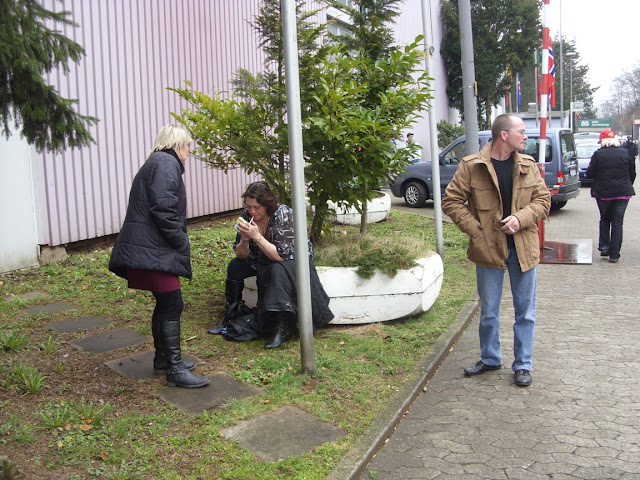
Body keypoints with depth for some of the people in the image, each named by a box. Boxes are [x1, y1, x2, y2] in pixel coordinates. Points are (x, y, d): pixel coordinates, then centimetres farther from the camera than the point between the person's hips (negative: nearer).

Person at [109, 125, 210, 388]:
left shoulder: (155, 163, 24)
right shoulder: (167, 163, -9)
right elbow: (163, 208, -21)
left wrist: (179, 243, 18)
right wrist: (182, 242, -13)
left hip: (147, 248, 11)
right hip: (153, 250, -11)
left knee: (165, 304, 17)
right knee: (172, 306, -7)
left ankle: (163, 359, 28)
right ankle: (175, 370, -2)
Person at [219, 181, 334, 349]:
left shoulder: (283, 214, -26)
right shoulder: (246, 215, -10)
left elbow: (281, 255, -30)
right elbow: (241, 256, -7)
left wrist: (257, 236, -36)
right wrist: (244, 240, -28)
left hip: (292, 259, -6)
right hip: (264, 262, 6)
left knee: (277, 271, -36)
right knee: (235, 267, -12)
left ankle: (281, 328, -34)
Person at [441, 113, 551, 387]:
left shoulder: (528, 165, 3)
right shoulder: (471, 166, -8)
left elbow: (543, 200, 4)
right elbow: (451, 201, -6)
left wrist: (521, 218, -15)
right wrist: (475, 230, -12)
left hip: (524, 248, 2)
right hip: (488, 249, -2)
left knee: (525, 312, 10)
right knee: (488, 311, 13)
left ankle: (522, 365, 25)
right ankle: (490, 358, 33)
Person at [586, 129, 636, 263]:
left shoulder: (598, 154, -7)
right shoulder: (625, 154, 0)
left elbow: (589, 174, -5)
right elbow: (632, 174, 7)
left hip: (603, 193, -1)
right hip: (623, 193, 1)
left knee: (604, 219, 19)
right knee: (617, 223, 4)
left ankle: (604, 246, 10)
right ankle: (614, 254, 4)